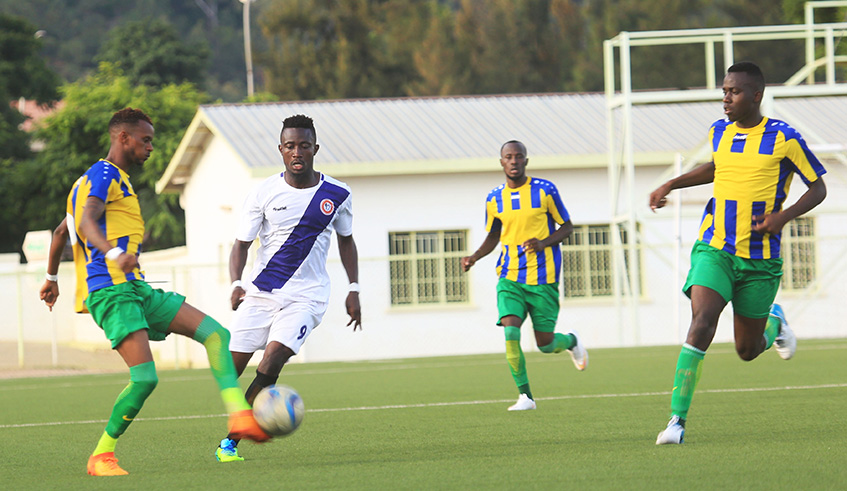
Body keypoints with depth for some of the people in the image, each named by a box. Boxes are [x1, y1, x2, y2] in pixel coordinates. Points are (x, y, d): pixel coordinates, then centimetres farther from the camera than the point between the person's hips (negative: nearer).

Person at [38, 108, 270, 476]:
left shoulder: (111, 178, 26)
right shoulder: (104, 174, -5)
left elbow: (62, 231, 34)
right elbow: (86, 222, -23)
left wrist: (51, 277, 44)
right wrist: (113, 255, -41)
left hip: (135, 289, 10)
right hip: (111, 291, -10)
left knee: (215, 333, -2)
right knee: (145, 377, -21)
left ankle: (239, 417, -14)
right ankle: (101, 457, -7)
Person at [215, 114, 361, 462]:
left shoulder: (337, 195, 0)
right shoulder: (263, 194, -4)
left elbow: (346, 240, 16)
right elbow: (241, 243, 1)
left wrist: (354, 290, 8)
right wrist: (236, 284, -17)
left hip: (306, 297, -1)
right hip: (261, 292, 1)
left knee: (271, 364, -19)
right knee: (231, 367, -3)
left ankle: (230, 442, -11)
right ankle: (229, 434, 20)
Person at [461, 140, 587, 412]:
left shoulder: (545, 190, -4)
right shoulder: (494, 199, 6)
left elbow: (566, 227, 1)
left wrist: (543, 243, -17)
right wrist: (475, 256, 0)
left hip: (543, 277, -2)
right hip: (510, 276, 2)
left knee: (545, 344, 1)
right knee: (510, 332, -18)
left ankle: (571, 340, 37)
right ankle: (525, 396, -8)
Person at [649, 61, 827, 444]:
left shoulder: (783, 139, -8)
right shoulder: (719, 132, 5)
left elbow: (818, 188, -1)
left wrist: (784, 216, -16)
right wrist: (672, 185, 18)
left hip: (760, 258, -2)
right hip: (714, 250, 2)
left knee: (748, 350, 9)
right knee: (702, 323, -22)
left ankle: (774, 322, 46)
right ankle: (678, 419, -23)